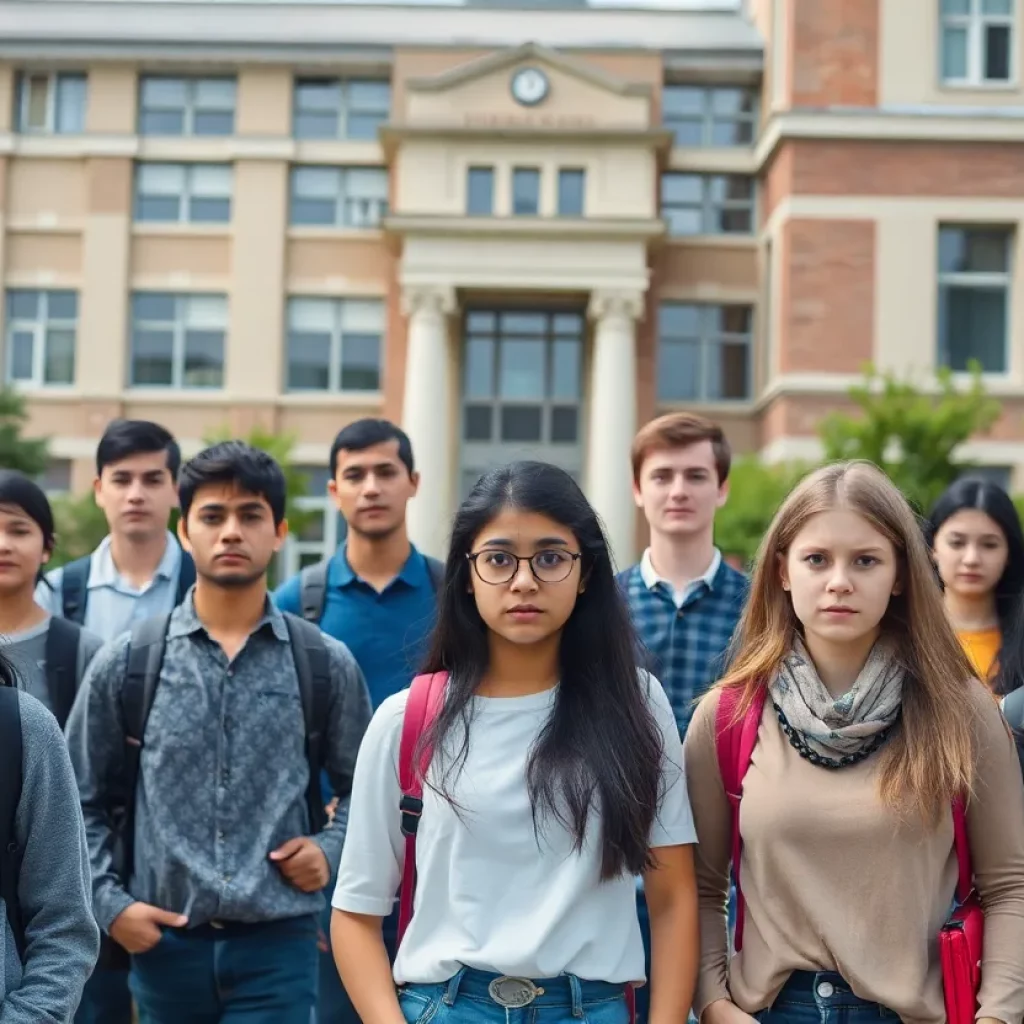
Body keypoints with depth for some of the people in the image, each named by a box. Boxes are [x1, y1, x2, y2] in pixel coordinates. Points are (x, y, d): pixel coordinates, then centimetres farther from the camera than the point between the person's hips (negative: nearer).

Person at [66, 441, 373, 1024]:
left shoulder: (326, 665, 1)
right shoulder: (125, 664, 1)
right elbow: (84, 802, 8)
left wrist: (331, 847, -6)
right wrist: (110, 903, -2)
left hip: (278, 942, -1)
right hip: (165, 940, 1)